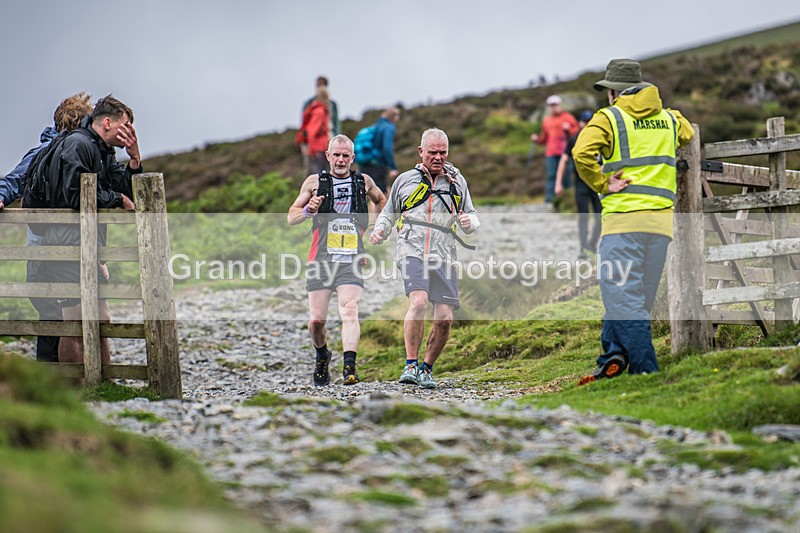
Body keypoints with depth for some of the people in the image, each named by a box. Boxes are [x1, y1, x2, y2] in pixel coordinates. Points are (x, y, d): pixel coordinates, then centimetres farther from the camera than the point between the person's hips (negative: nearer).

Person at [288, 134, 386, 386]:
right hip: (321, 261, 0)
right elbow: (291, 218, 12)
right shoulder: (315, 182, 8)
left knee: (349, 311, -21)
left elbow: (381, 200, 34)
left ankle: (349, 366, -31)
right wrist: (308, 210, -9)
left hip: (352, 261, 0)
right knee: (316, 320, -1)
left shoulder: (364, 181, 12)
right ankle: (322, 356, 29)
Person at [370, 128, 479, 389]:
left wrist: (469, 222, -2)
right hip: (412, 250, -2)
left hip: (443, 256, 2)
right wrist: (380, 231, 5)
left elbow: (472, 217, 22)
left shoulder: (457, 182, 17)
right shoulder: (405, 179, 14)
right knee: (419, 301, -26)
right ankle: (411, 365, -18)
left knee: (445, 318, -6)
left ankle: (427, 368, 14)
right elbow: (389, 213, 25)